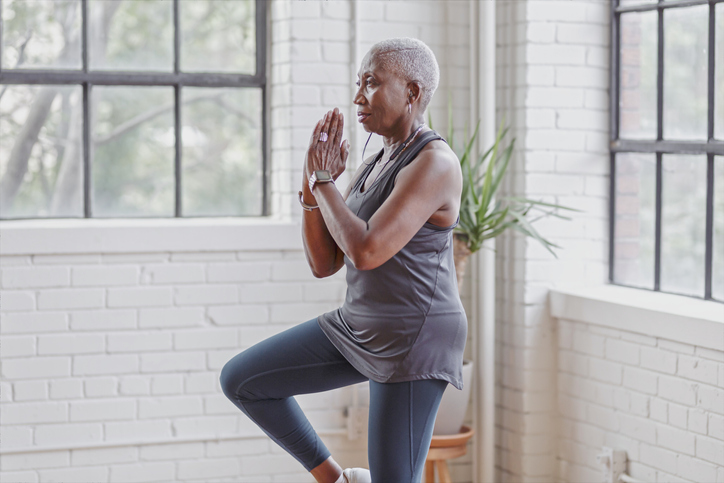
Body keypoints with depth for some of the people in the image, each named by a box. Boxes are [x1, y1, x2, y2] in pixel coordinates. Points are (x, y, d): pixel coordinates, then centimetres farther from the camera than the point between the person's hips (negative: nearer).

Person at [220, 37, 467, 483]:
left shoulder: (434, 164, -19)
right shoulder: (375, 167, 11)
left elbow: (366, 253, -27)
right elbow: (323, 263, 8)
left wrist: (322, 181, -14)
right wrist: (314, 182, -5)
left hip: (414, 342, -9)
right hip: (365, 330, 9)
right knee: (240, 380, 6)